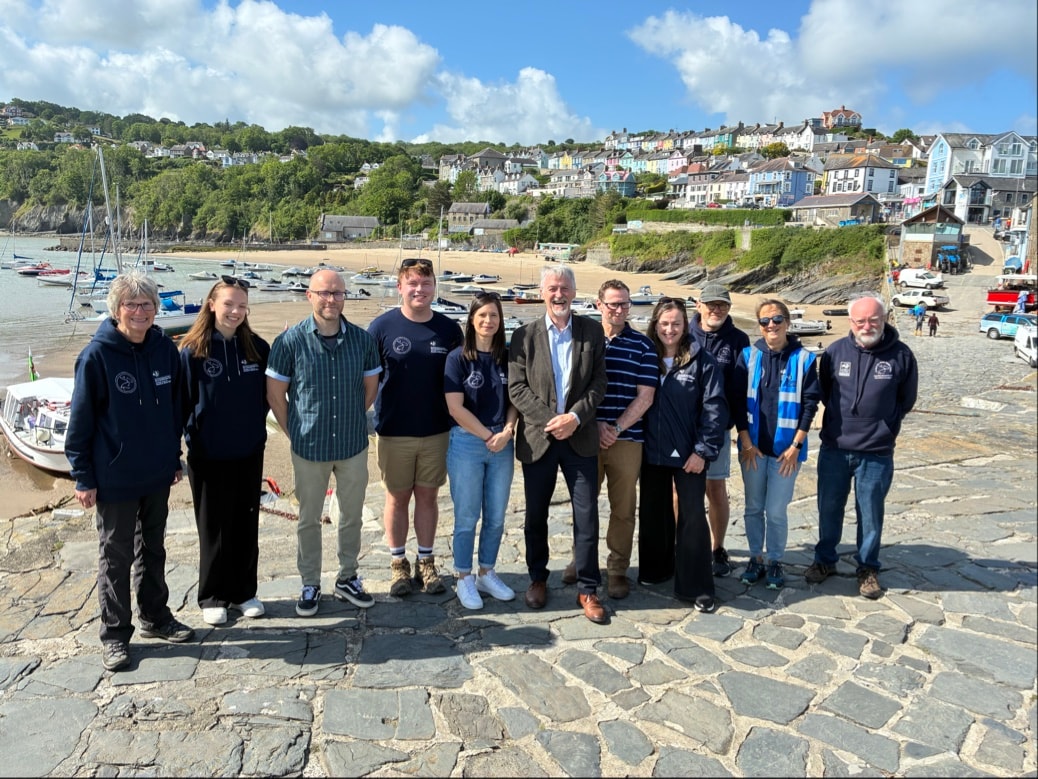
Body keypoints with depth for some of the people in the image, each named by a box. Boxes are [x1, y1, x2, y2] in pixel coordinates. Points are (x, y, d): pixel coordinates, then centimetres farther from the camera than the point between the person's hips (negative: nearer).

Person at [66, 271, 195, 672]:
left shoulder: (165, 349, -1)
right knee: (116, 556, 9)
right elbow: (81, 419, -10)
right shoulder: (97, 355, -14)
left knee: (153, 548, 18)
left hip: (158, 473, 5)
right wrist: (83, 477, -9)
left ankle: (155, 616, 34)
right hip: (115, 477, -4)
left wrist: (175, 457, 12)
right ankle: (115, 634, 23)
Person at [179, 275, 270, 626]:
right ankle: (213, 597, 25)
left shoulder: (257, 347, -1)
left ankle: (244, 591, 28)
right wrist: (192, 440, -6)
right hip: (208, 456, -3)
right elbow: (181, 403, -6)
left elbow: (267, 394, 10)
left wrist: (256, 425, -1)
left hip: (250, 453, 3)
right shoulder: (192, 351, -9)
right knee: (214, 529, 9)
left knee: (246, 525, 12)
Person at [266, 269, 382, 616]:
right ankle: (310, 585, 27)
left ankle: (347, 578, 32)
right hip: (309, 447, -2)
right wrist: (295, 432, -1)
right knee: (309, 519, 11)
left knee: (352, 516, 14)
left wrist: (350, 421, 9)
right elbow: (275, 394, -2)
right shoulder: (290, 341, -9)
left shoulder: (362, 340, -3)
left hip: (353, 445, 2)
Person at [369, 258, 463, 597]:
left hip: (436, 430, 1)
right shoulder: (382, 326, -7)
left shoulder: (449, 329, -2)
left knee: (427, 496, 12)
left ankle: (426, 562, 26)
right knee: (397, 498, 10)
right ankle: (399, 564, 26)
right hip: (394, 431, -1)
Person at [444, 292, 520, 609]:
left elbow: (514, 401, 7)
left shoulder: (508, 358, 4)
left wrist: (507, 432, -10)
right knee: (467, 517, 4)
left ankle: (487, 574, 27)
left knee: (496, 516, 11)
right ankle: (463, 579, 20)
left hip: (502, 445, 4)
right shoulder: (458, 358, -7)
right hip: (467, 444, -4)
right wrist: (489, 436, -12)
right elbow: (456, 408, -11)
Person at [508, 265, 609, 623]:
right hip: (537, 437, 0)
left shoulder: (592, 331, 2)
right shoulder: (524, 335, 0)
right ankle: (537, 578, 32)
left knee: (587, 516, 2)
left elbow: (599, 382, -1)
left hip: (580, 437, 0)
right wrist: (549, 420, -15)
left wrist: (576, 416, -15)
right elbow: (516, 387, -5)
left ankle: (588, 589, 16)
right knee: (536, 515, 13)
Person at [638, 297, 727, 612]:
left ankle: (696, 586, 9)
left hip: (688, 453, -3)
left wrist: (703, 451, -13)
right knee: (653, 512, 14)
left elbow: (715, 408, -9)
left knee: (692, 515, 0)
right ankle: (655, 568, 32)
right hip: (652, 452, 4)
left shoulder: (702, 361, -6)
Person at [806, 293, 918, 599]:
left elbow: (906, 400, 7)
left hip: (877, 453, -1)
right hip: (834, 448, 2)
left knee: (871, 514, 10)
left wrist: (883, 425, 7)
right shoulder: (835, 351, -4)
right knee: (829, 508, 14)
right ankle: (825, 560, 32)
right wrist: (843, 419, 8)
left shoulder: (901, 355, -7)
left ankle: (868, 568, 28)